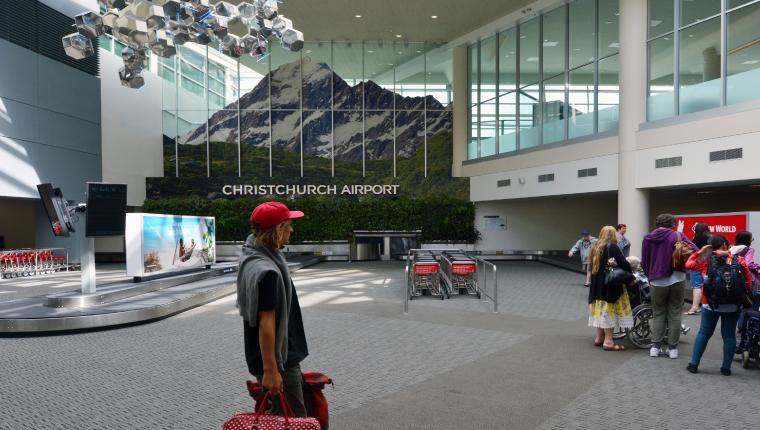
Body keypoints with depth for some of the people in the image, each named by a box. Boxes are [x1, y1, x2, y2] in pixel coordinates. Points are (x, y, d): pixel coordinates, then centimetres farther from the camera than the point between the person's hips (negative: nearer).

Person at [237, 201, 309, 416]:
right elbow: (266, 323, -27)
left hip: (281, 356, 10)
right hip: (278, 361, -10)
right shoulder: (266, 271, -27)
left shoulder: (253, 258, 6)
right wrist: (270, 369, -24)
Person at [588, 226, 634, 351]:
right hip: (610, 285, -7)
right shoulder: (612, 247, -11)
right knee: (609, 311, -3)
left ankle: (599, 338, 21)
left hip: (597, 285, 7)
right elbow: (624, 264, -16)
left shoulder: (596, 247, 11)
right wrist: (630, 275, -2)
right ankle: (608, 341, -1)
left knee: (601, 311, 14)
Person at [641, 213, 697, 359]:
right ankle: (672, 347, 11)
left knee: (658, 314, 12)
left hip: (657, 282, 2)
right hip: (676, 280, -2)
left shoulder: (647, 239, 4)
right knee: (674, 314, 9)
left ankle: (656, 346, 8)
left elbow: (644, 262, 8)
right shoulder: (677, 236, -3)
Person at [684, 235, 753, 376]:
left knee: (704, 333, 8)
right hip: (733, 305, 0)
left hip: (710, 304, 0)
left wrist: (699, 252, 10)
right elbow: (748, 282, 1)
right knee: (729, 336, 10)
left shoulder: (706, 260, -4)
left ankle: (694, 364, 10)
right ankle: (726, 367, 14)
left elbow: (688, 264, 10)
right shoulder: (739, 260, -1)